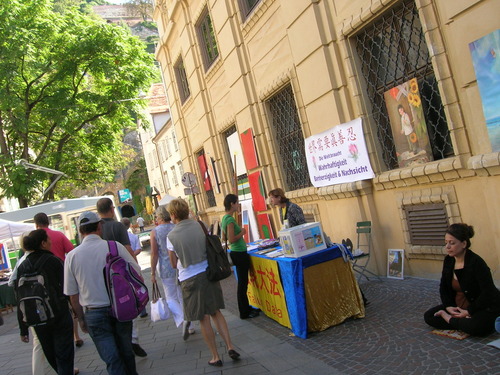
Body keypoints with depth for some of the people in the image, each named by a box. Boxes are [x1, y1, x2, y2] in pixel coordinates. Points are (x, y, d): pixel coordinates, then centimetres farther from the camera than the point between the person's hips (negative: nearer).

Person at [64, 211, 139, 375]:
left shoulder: (72, 256, -4)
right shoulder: (115, 246, -8)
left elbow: (73, 294, 2)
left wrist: (81, 319, 13)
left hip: (93, 314, 0)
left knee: (112, 361, 5)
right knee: (126, 353, 18)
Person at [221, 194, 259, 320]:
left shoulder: (225, 218, 9)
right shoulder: (230, 219, -20)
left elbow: (224, 236, 19)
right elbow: (231, 239, -25)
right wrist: (242, 232, -11)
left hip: (237, 253, 10)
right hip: (240, 254, -10)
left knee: (243, 282, 18)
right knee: (242, 283, 1)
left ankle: (246, 308, 29)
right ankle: (244, 313, 11)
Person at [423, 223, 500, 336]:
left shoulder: (476, 262, -23)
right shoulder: (448, 260, -1)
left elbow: (488, 293, -25)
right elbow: (443, 287, 8)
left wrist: (469, 311, -21)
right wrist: (448, 306, -8)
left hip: (485, 307, -7)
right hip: (457, 306, 8)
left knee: (476, 327, -39)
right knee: (429, 316, -5)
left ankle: (449, 319, -11)